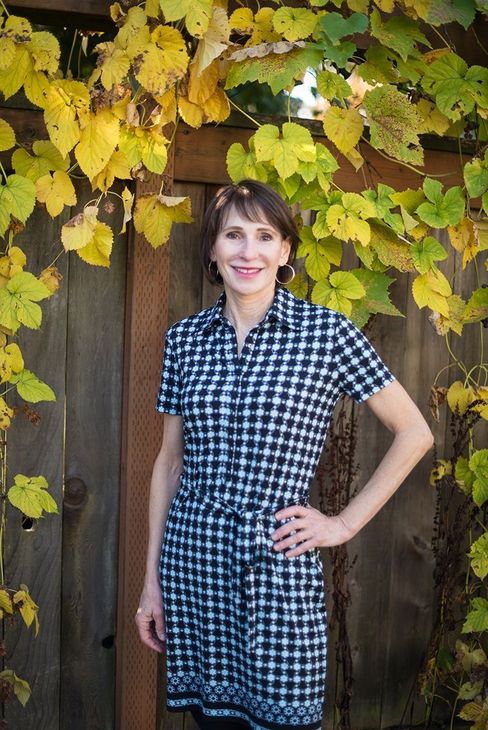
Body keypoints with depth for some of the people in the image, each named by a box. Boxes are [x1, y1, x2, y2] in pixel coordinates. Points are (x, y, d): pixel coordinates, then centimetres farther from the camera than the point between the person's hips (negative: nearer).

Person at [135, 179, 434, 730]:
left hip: (277, 566, -3)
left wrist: (346, 523, -3)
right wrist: (152, 579, 9)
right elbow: (170, 461, 10)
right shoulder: (185, 339, 5)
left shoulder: (327, 332, -5)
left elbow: (414, 432, 0)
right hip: (190, 563, 3)